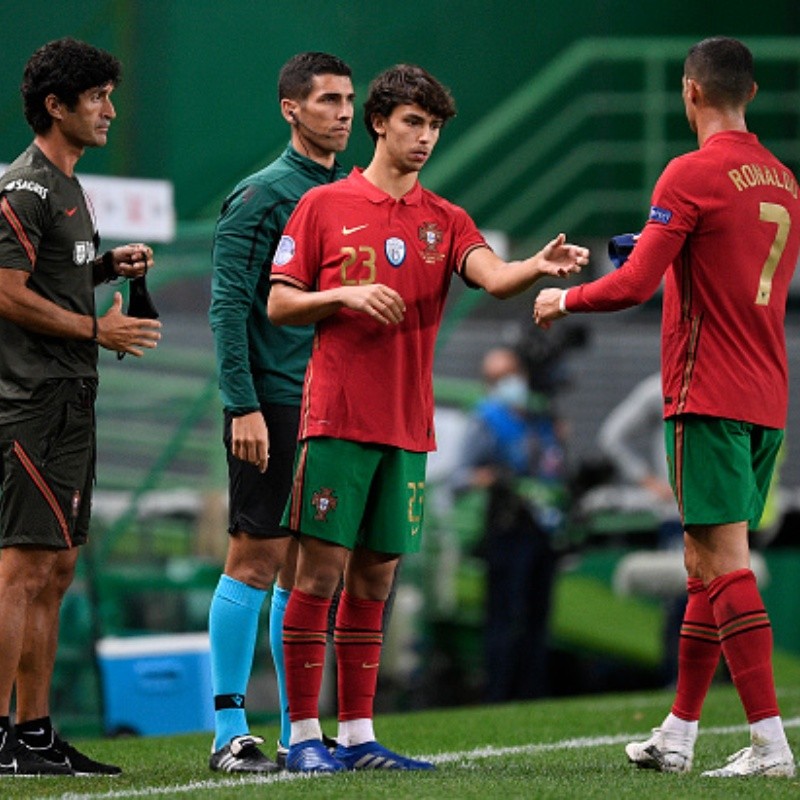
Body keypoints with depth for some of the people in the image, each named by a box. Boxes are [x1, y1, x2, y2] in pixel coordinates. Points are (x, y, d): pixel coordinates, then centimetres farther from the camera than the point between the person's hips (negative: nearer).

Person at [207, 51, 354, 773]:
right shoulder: (262, 195, -6)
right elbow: (229, 305, -11)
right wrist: (243, 405, -17)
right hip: (273, 407, -6)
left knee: (304, 569, 8)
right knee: (256, 560, -6)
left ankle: (299, 731, 11)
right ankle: (231, 731, -2)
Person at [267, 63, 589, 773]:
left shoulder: (445, 221, 11)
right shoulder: (324, 207, 3)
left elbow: (494, 277, -7)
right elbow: (278, 305, 2)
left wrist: (539, 267, -28)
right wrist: (347, 295, -13)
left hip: (407, 428, 4)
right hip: (337, 417, -4)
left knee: (374, 580, 7)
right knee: (321, 570, -5)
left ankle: (357, 734, 11)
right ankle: (304, 734, -1)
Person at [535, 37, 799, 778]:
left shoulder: (692, 174, -11)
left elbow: (635, 285, -15)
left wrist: (562, 299, 3)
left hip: (709, 399, -8)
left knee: (725, 564, -10)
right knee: (705, 565, 15)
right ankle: (677, 735, 20)